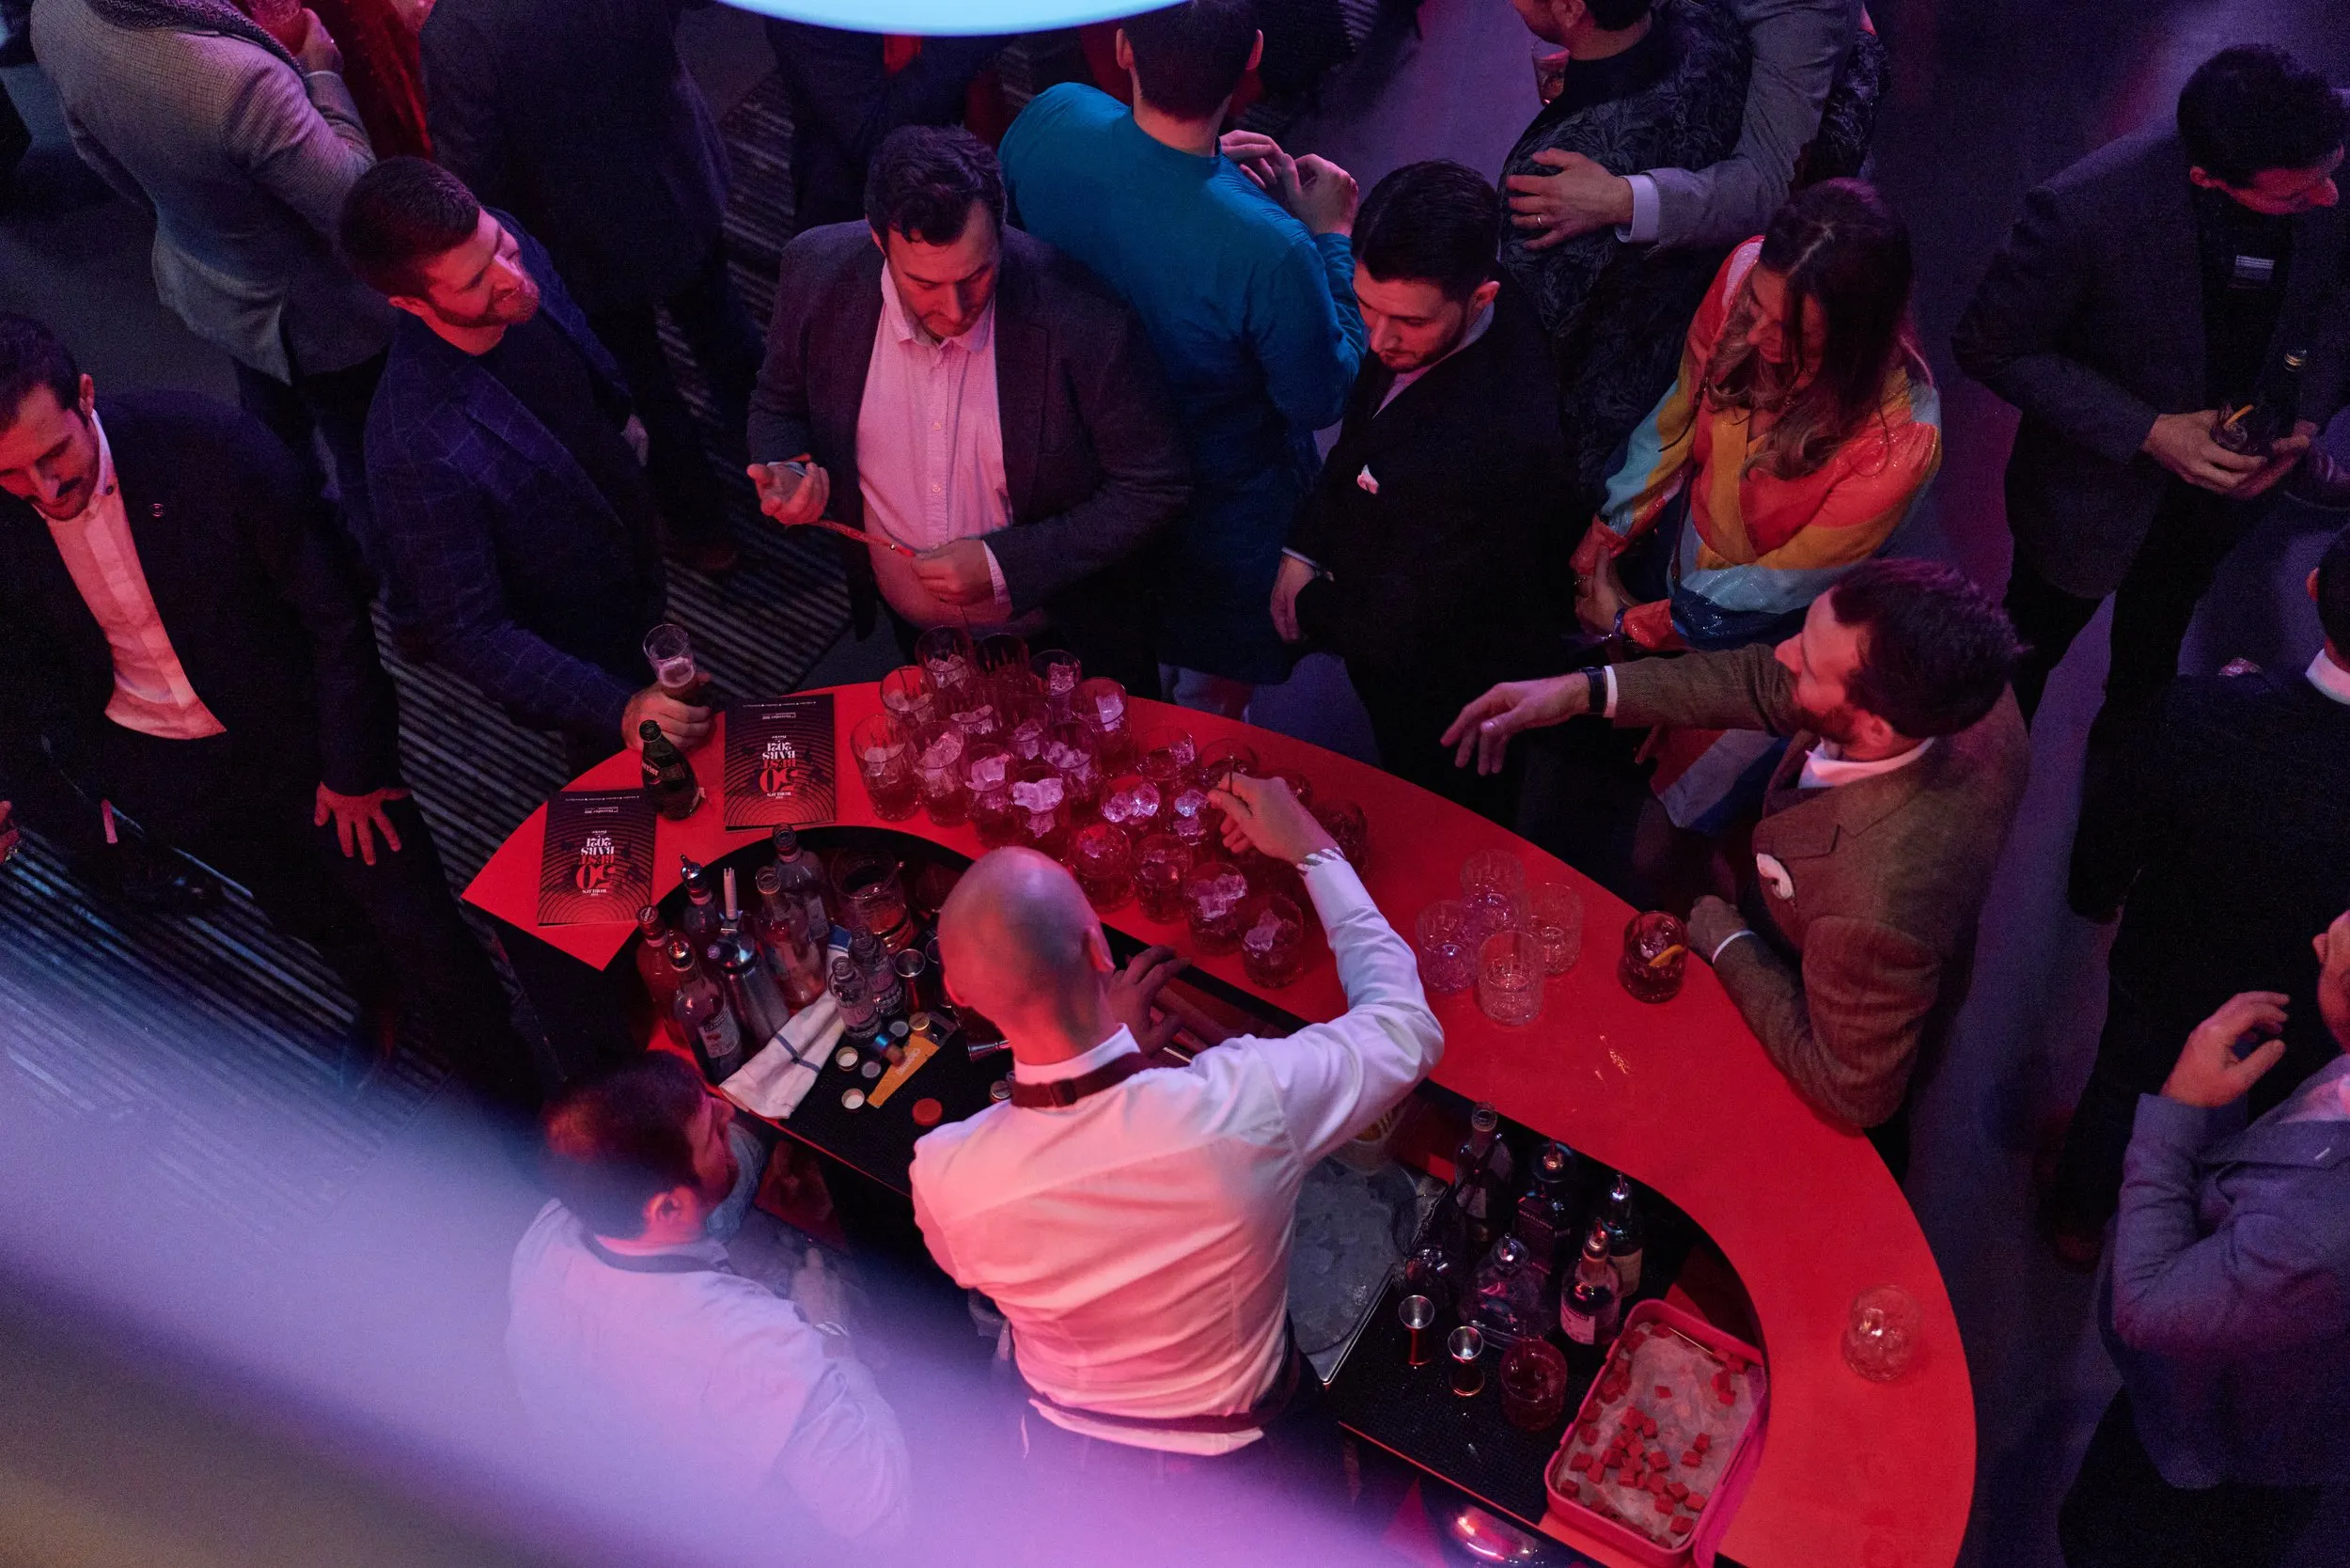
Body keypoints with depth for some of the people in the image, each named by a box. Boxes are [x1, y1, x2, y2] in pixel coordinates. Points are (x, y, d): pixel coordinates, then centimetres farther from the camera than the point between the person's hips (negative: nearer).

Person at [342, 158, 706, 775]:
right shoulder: (417, 444, -43)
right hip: (578, 648, -6)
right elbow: (465, 632, -35)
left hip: (633, 553, 6)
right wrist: (617, 711, -43)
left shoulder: (509, 245, -22)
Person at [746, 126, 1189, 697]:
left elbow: (1154, 488, -21)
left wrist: (1005, 564, -28)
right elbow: (778, 407, -1)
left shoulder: (1083, 322, -33)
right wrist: (784, 472, -24)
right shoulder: (817, 274, -21)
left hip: (1055, 630, -3)